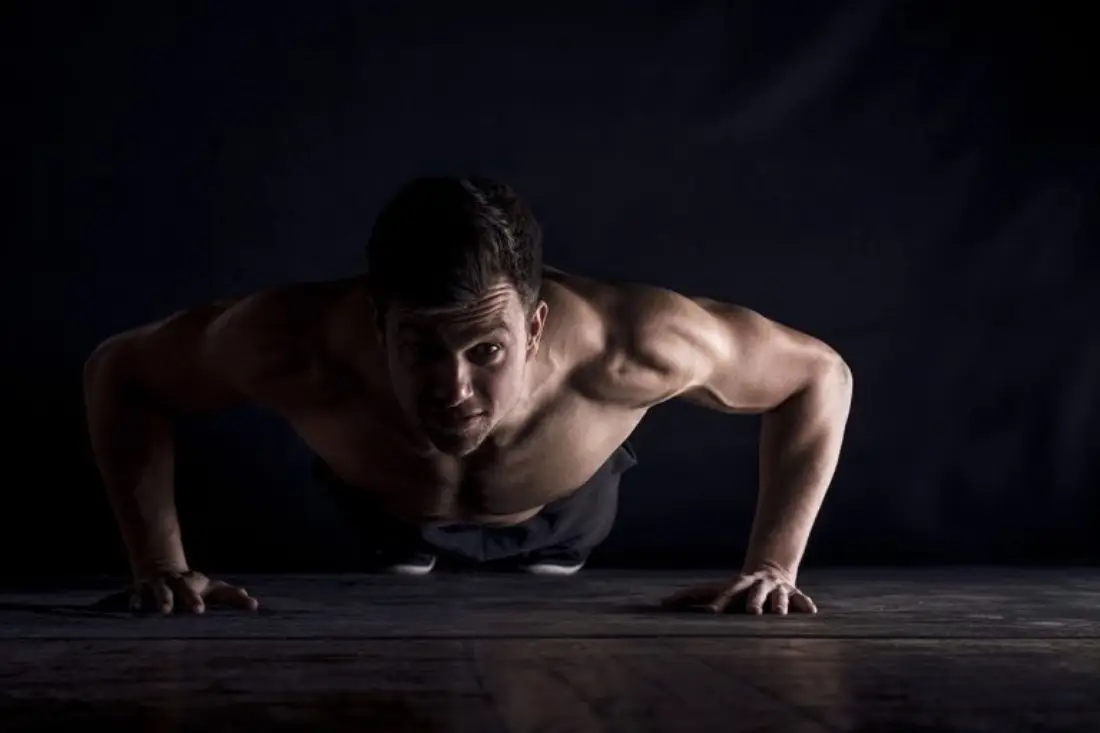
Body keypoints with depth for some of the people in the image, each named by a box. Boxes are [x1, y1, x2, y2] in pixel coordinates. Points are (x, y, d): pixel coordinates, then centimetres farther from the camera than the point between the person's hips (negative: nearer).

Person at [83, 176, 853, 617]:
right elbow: (118, 371, -27)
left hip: (560, 512, 1)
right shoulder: (298, 341, -48)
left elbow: (820, 375, -29)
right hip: (388, 510, 0)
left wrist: (771, 566, -35)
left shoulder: (624, 343, -49)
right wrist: (161, 563, -34)